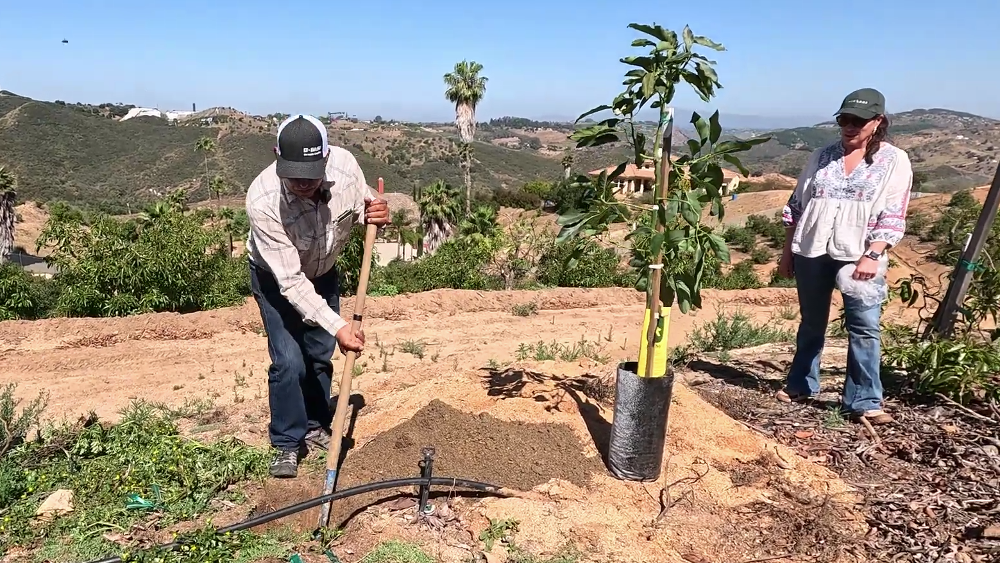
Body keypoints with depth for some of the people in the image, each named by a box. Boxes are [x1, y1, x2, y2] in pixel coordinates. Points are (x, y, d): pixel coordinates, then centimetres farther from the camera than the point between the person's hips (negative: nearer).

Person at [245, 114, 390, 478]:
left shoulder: (345, 165, -30)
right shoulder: (262, 201, -40)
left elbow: (362, 205, -6)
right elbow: (290, 281, -36)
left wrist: (375, 214, -30)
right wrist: (338, 326, -40)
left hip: (323, 271, 4)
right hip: (276, 277, -4)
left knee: (321, 354, 12)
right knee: (289, 361, -11)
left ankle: (315, 426, 33)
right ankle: (287, 444, 9)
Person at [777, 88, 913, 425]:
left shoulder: (894, 161, 1)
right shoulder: (823, 156, 9)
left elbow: (892, 216, -6)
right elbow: (796, 205, 11)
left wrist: (873, 256, -18)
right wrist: (786, 253, 9)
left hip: (860, 256, -3)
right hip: (811, 252, 3)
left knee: (864, 328, -5)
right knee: (811, 323, 14)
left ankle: (864, 402, 2)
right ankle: (801, 386, 28)